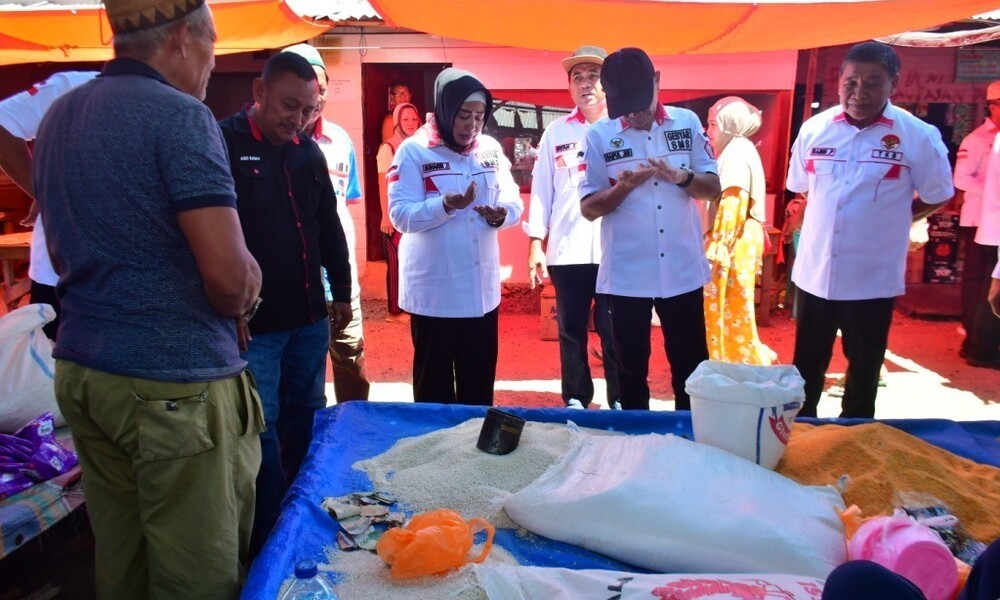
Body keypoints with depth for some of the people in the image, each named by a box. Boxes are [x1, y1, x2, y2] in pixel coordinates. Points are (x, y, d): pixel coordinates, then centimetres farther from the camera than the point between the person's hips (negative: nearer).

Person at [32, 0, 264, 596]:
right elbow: (230, 275, -21)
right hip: (173, 380, -8)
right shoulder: (180, 116, -13)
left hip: (80, 369, 8)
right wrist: (242, 304, 0)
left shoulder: (58, 116, 12)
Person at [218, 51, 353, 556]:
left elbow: (330, 228, 18)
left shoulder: (308, 153, 10)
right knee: (262, 431, 0)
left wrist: (341, 292, 16)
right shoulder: (222, 145, -8)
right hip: (252, 322, -6)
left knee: (307, 420, 15)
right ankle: (268, 541, 16)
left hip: (309, 317, 6)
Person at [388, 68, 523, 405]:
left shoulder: (491, 149, 7)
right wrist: (446, 205, -30)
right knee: (434, 379, 8)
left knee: (479, 380, 15)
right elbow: (400, 215, -14)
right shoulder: (413, 151, -7)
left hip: (482, 288, 5)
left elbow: (514, 203, 6)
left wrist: (502, 213, -17)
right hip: (432, 290, -4)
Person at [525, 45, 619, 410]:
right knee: (571, 330, 10)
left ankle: (620, 402, 18)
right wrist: (535, 244, 3)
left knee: (615, 331, 3)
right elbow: (541, 188, 8)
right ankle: (575, 401, 24)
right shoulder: (556, 132, 9)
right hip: (567, 248, 2)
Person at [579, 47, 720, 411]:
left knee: (691, 367, 13)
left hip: (683, 270, 2)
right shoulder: (599, 135, -4)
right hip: (625, 275, -1)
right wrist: (624, 186, -21)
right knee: (631, 369, 12)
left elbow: (713, 189, 4)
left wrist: (682, 176, -17)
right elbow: (589, 208, -3)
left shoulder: (688, 122, 2)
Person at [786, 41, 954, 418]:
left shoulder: (918, 136, -9)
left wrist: (886, 218, 0)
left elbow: (936, 197, 3)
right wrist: (830, 216, 4)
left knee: (864, 366, 14)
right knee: (807, 364, 17)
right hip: (814, 271, 3)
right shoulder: (814, 129, -1)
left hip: (873, 277, -2)